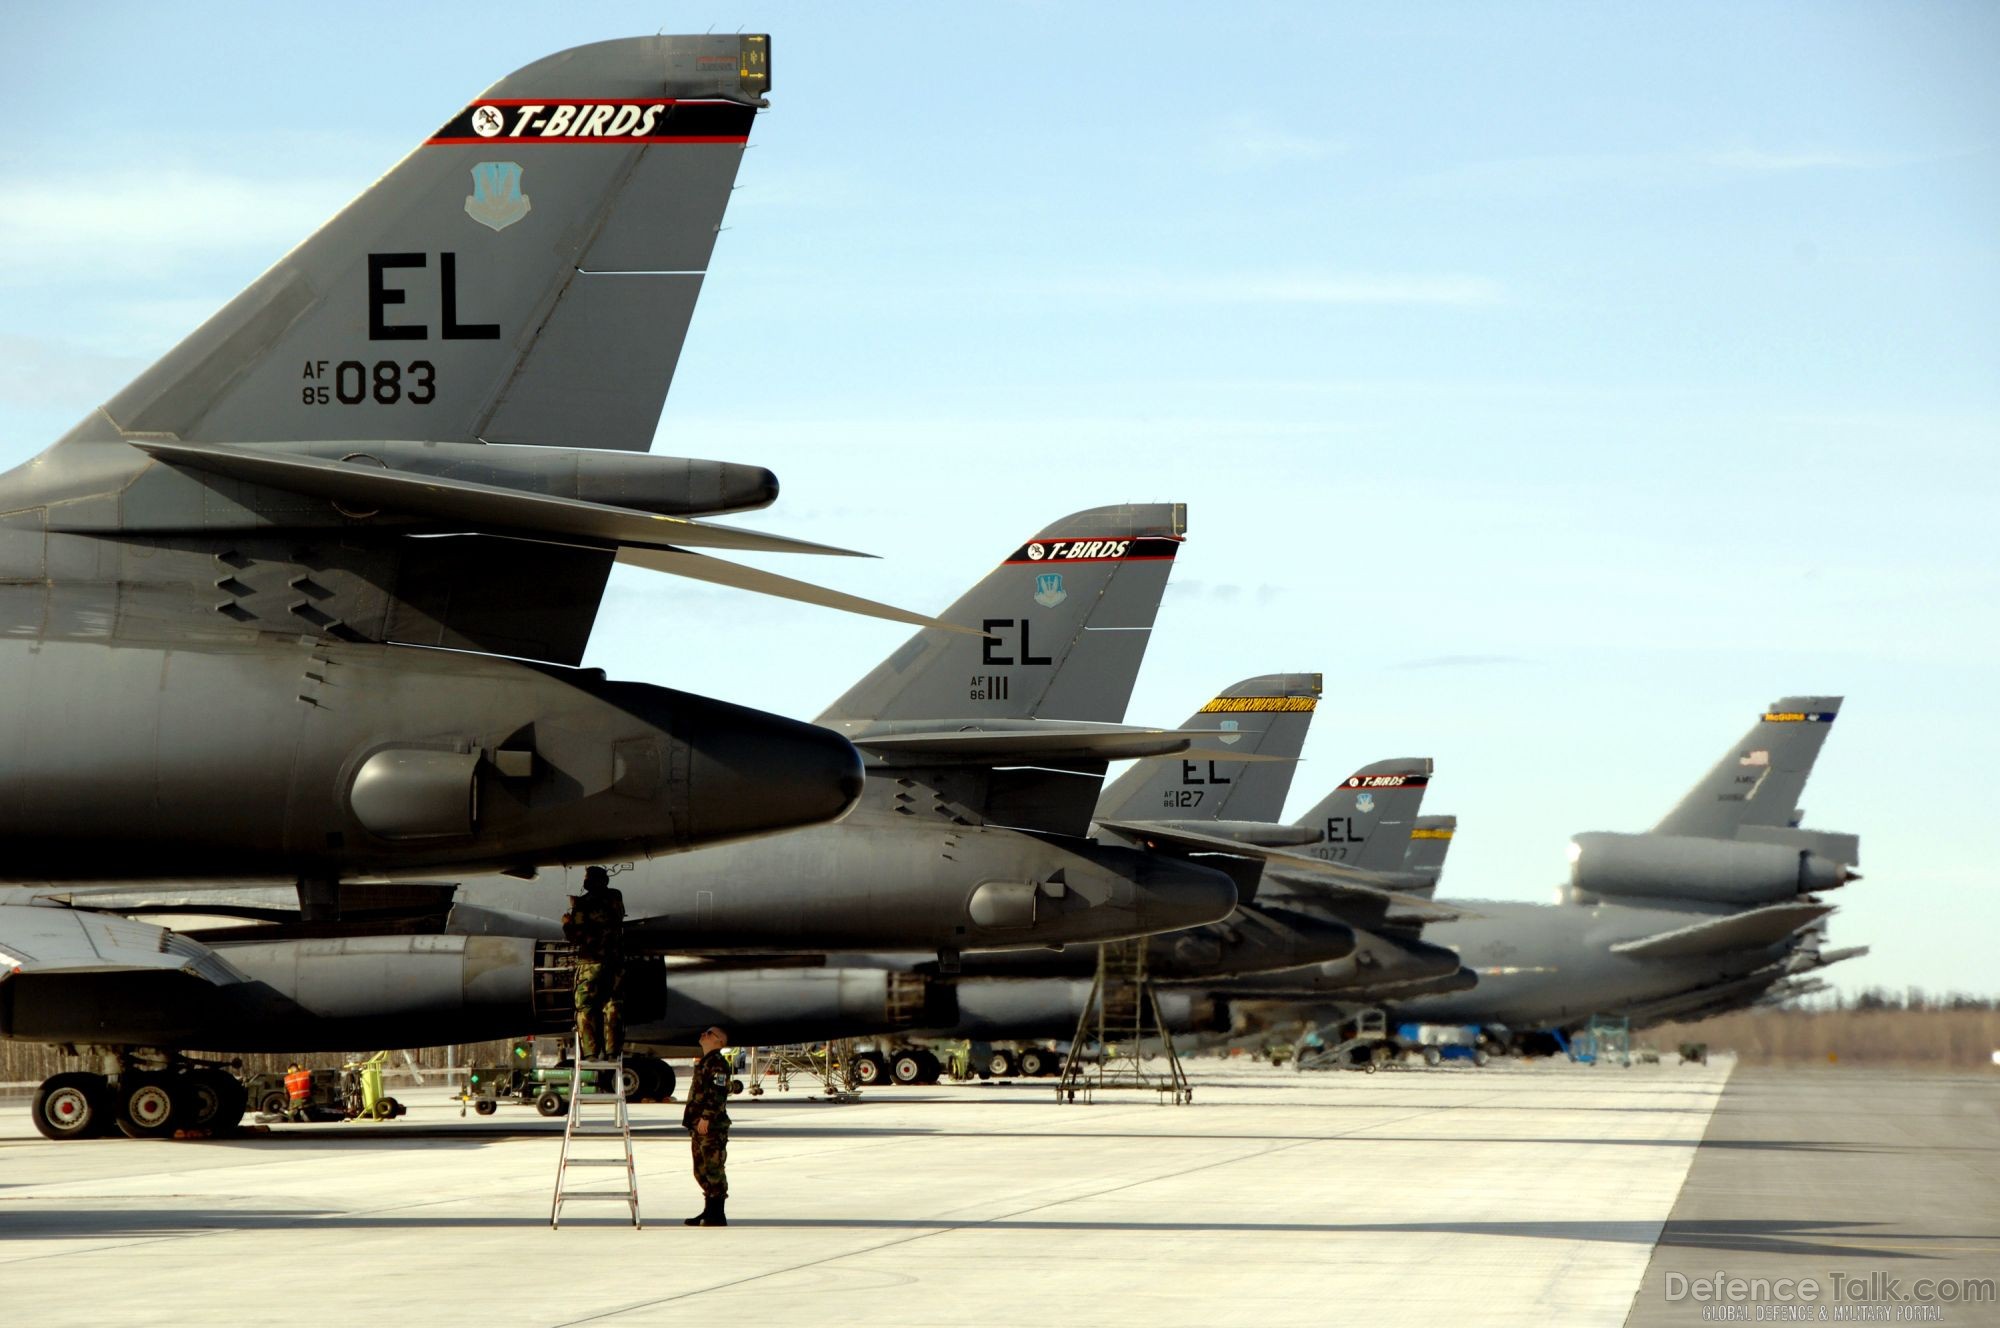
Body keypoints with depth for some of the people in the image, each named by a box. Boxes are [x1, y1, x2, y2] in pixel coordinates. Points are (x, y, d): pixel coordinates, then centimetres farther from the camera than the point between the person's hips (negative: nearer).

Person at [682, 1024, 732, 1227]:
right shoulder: (703, 1062, 20)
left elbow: (718, 1094, -20)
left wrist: (706, 1118, -24)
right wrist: (692, 1122, 23)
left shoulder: (718, 1064, -11)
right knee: (702, 1171, 13)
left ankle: (717, 1216, -7)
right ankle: (709, 1211, 20)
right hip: (699, 1127, 10)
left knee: (714, 1170, -8)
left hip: (712, 1127, -10)